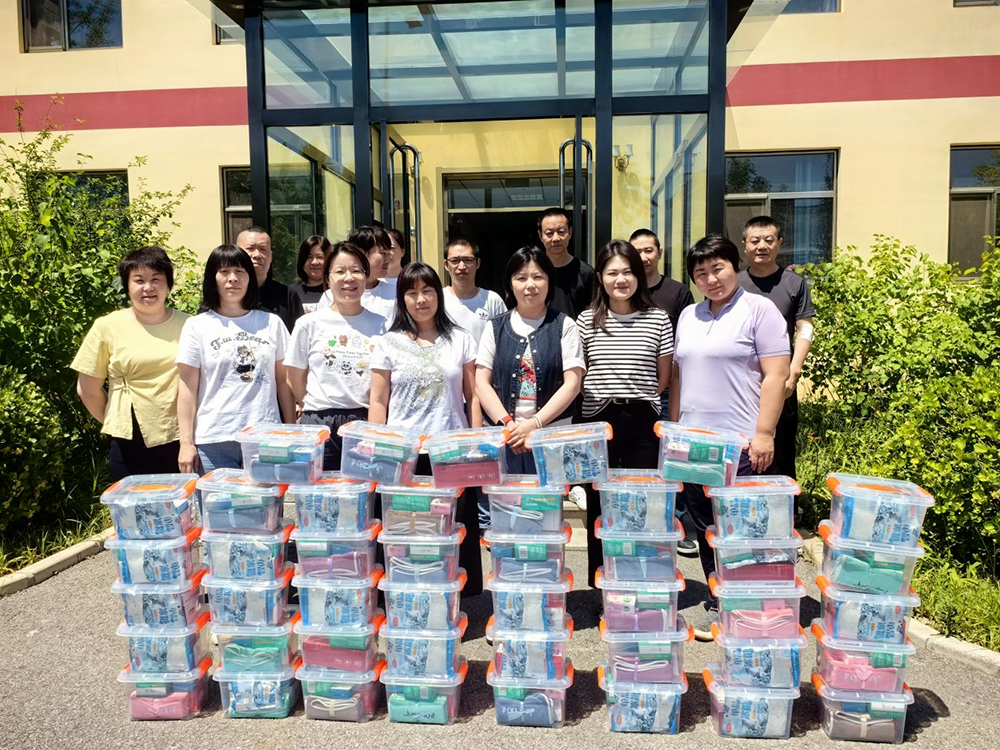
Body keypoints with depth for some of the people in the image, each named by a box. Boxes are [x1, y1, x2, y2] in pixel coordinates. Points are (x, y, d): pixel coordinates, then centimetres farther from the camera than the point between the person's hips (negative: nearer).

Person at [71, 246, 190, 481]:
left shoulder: (186, 325, 4)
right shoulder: (107, 327, 0)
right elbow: (88, 390, 5)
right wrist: (117, 425, 10)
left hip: (181, 441, 1)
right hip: (131, 446, -1)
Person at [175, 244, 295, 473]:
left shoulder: (272, 323, 8)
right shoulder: (197, 326, 4)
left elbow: (283, 381, 9)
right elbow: (188, 388, 2)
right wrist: (186, 443, -2)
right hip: (214, 440, -1)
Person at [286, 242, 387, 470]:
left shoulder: (380, 325, 5)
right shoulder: (308, 323, 2)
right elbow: (296, 379, 9)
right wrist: (318, 412, 12)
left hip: (367, 423, 1)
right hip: (319, 425, -1)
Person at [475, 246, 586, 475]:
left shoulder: (564, 326, 4)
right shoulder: (495, 328, 9)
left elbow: (572, 383, -4)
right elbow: (482, 383, 3)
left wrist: (535, 423, -13)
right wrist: (508, 424, -10)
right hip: (505, 437, 1)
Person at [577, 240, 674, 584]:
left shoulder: (658, 319, 1)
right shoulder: (586, 321, 2)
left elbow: (664, 377, 7)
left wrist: (636, 397, 3)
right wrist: (605, 397, 0)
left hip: (643, 422, 0)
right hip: (598, 421, 1)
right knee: (599, 506, 7)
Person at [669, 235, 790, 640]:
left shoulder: (759, 310, -2)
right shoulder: (688, 316, 16)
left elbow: (775, 375, -8)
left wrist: (763, 433, -14)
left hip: (741, 443, -6)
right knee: (705, 529, 11)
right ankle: (717, 605, 23)